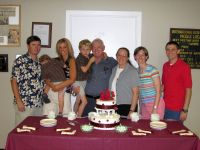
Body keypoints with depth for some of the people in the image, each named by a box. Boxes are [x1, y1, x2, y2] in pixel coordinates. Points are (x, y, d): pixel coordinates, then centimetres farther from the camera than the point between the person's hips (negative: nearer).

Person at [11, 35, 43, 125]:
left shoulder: (39, 63, 13)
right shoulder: (20, 61, -5)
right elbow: (14, 81, -8)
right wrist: (18, 101, -13)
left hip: (38, 104, 6)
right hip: (24, 104, -6)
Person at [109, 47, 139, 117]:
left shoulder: (132, 71, -7)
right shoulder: (114, 69, 11)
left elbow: (135, 93, -10)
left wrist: (131, 111, -15)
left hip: (126, 107, -5)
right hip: (113, 107, 5)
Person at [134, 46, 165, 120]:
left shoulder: (152, 70, -12)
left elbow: (158, 91, -12)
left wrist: (155, 108, -16)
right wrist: (140, 108, 9)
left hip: (156, 103, -5)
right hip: (143, 105, 5)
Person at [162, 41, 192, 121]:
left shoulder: (184, 66, -10)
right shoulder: (165, 66, 8)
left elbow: (188, 89, -10)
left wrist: (185, 110, -13)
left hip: (177, 109, -5)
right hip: (165, 107, 5)